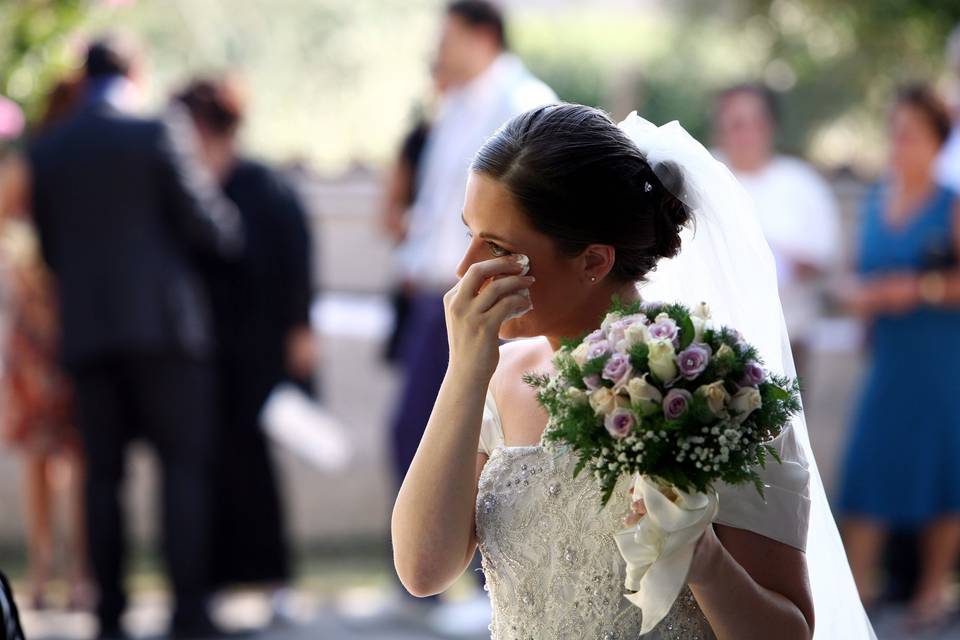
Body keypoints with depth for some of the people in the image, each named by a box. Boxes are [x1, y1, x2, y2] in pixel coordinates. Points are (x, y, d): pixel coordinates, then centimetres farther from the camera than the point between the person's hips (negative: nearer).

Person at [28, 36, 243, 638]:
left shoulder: (46, 151, 7)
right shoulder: (160, 133, -5)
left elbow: (50, 247, 12)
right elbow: (204, 223, -5)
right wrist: (233, 233, 16)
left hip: (85, 330, 4)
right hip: (163, 322, -3)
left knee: (103, 471, 7)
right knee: (185, 464, -1)